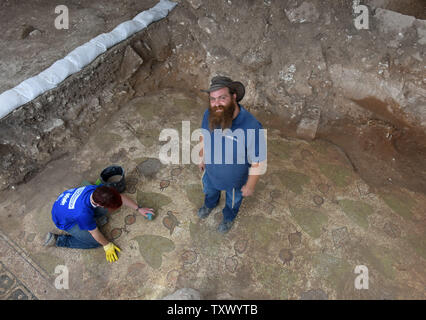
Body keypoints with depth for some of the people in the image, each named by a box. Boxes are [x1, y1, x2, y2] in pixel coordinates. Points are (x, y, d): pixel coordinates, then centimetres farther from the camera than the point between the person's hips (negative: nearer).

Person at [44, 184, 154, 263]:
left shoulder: (99, 189, -28)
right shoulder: (84, 213, -42)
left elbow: (121, 197, -11)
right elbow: (95, 233, -23)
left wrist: (139, 209, -5)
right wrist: (107, 246, -6)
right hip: (65, 221, -5)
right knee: (96, 242, -5)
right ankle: (57, 240, 3)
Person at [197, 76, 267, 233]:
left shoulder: (251, 126, -41)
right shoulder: (208, 114, -23)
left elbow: (258, 162, -27)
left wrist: (250, 186, -14)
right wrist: (202, 158, 11)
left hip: (235, 180, -3)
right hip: (211, 172, 4)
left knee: (233, 201, 30)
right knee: (209, 191, 36)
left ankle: (228, 217, 66)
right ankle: (210, 204, 73)